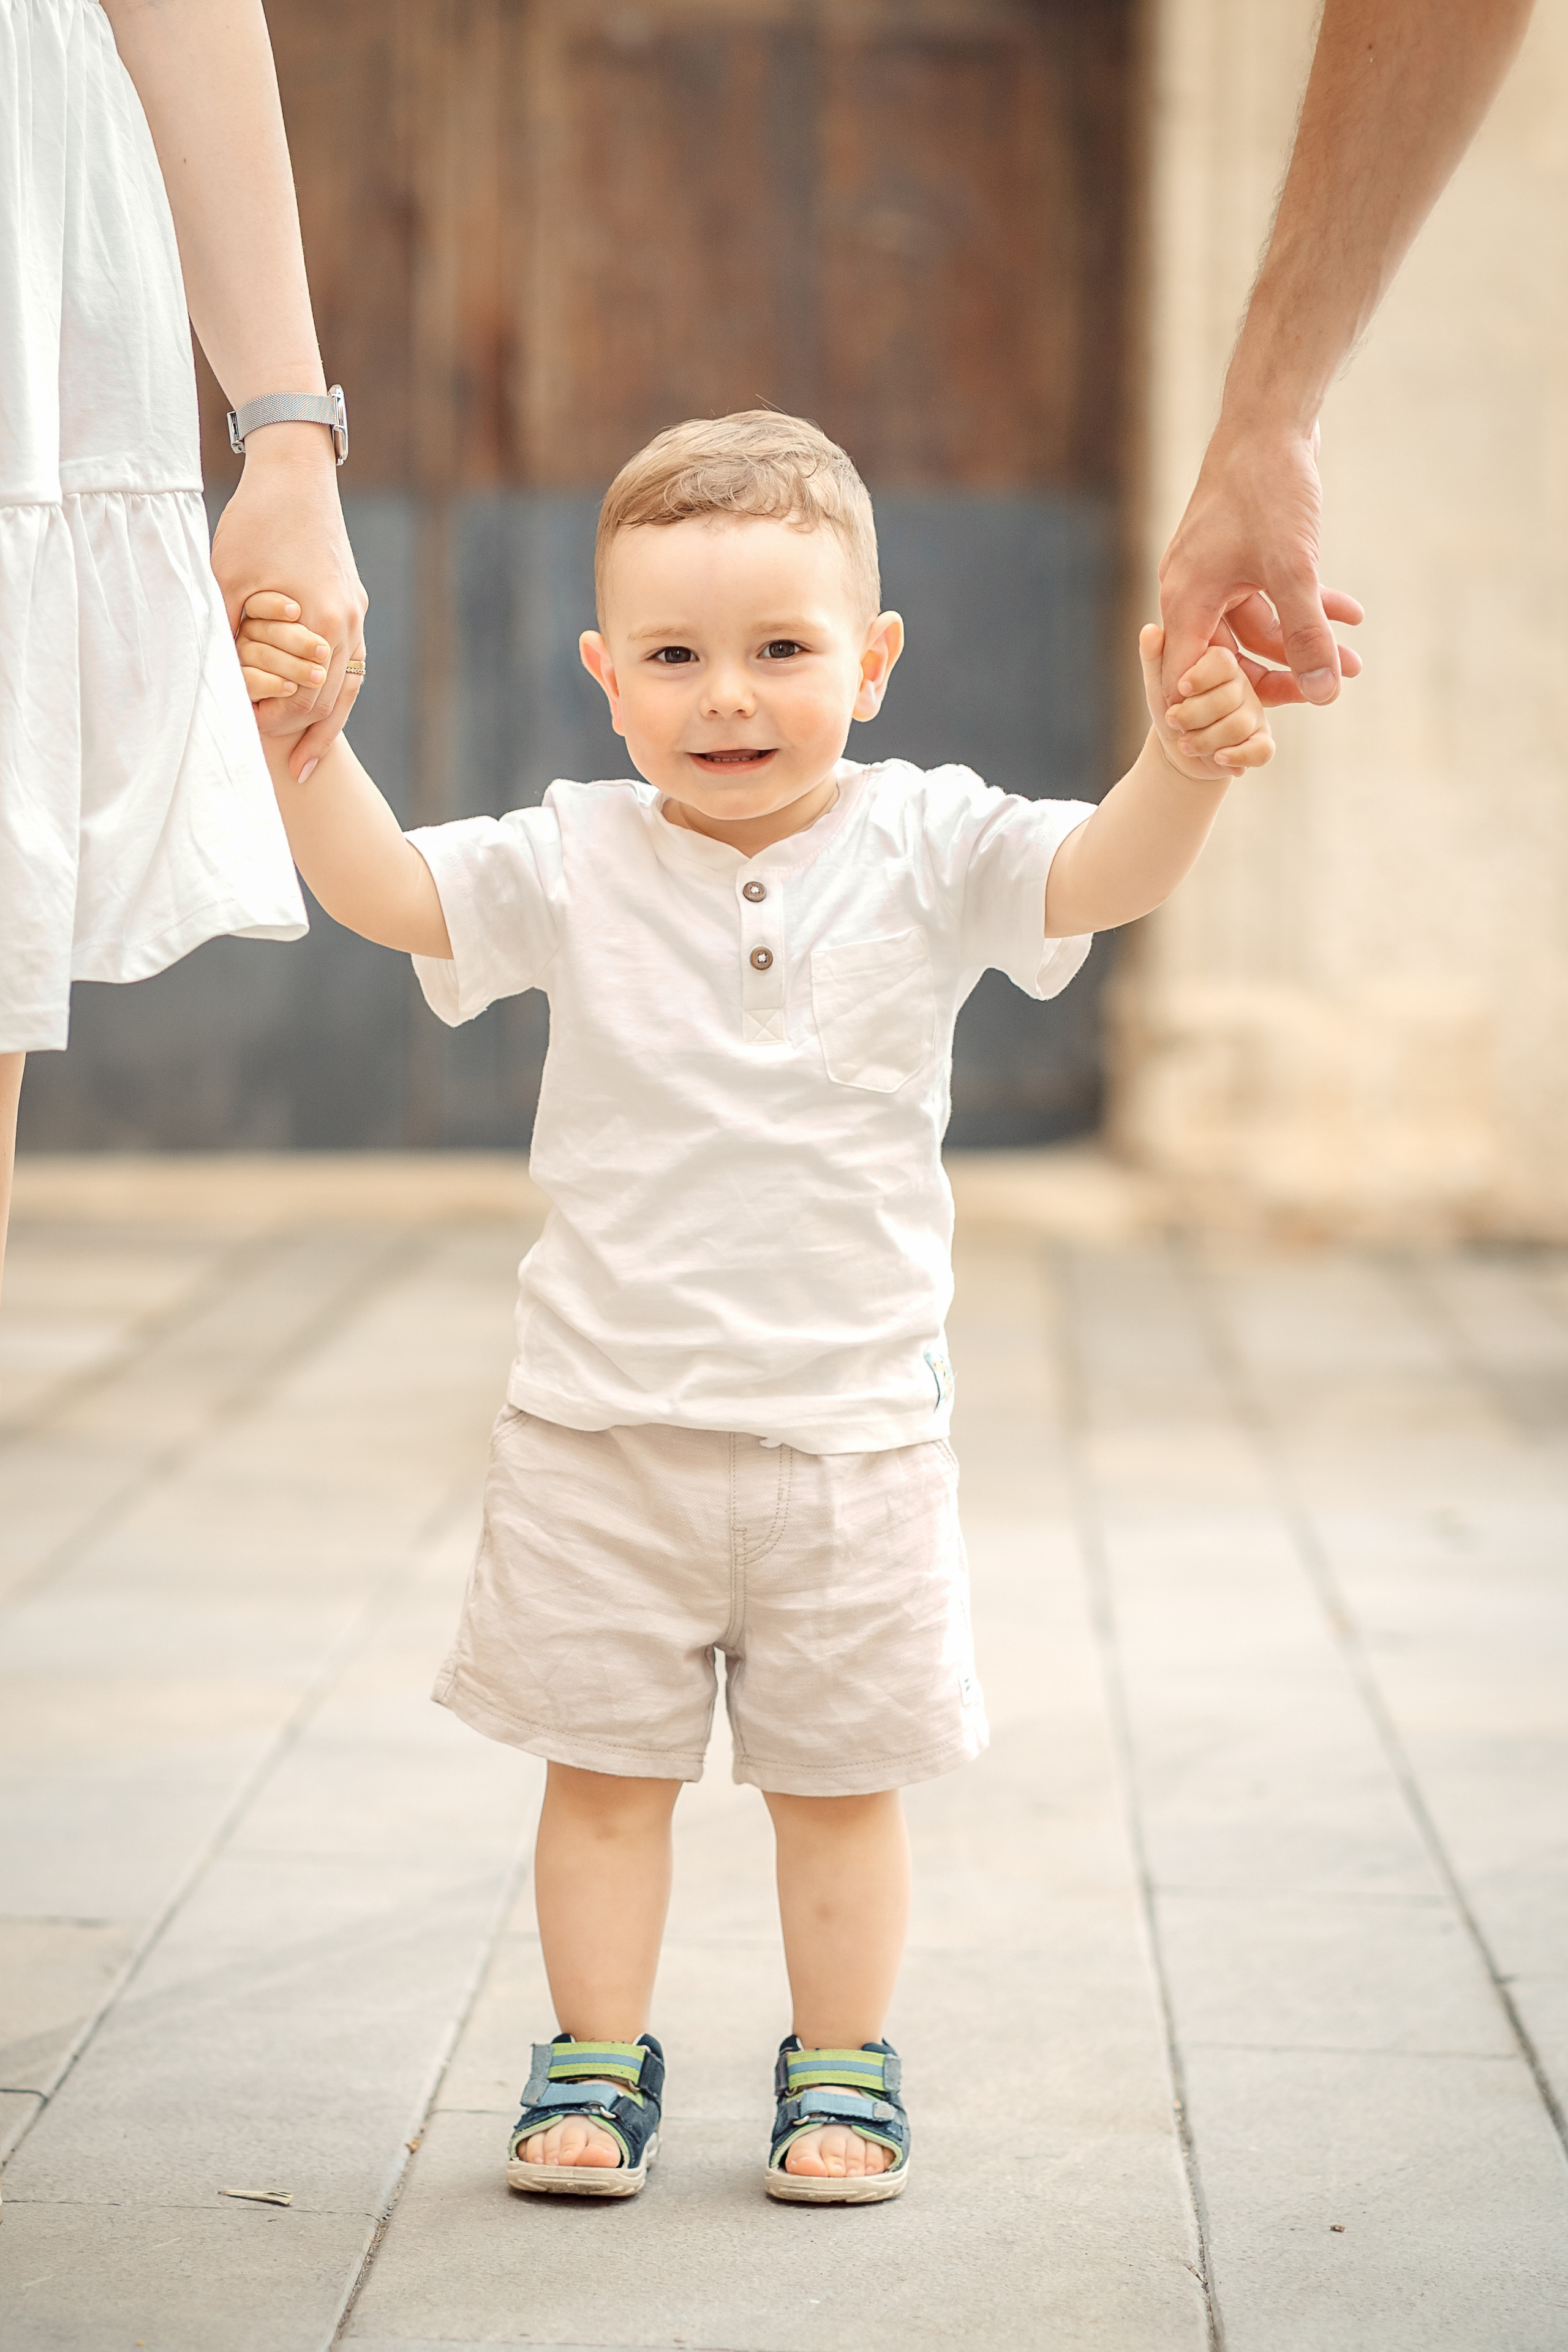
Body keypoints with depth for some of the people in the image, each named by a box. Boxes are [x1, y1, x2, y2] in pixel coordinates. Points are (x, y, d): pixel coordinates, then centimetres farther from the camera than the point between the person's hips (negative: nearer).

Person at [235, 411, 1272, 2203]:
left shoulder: (921, 848, -4)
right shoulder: (572, 866, -3)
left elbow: (1105, 875, -16)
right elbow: (380, 889, -9)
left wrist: (1183, 767, -36)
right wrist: (305, 742, -26)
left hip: (852, 1430, 0)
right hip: (603, 1429, 0)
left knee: (839, 1778, 12)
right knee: (602, 1769, 10)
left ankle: (842, 2064, 28)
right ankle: (597, 2060, 25)